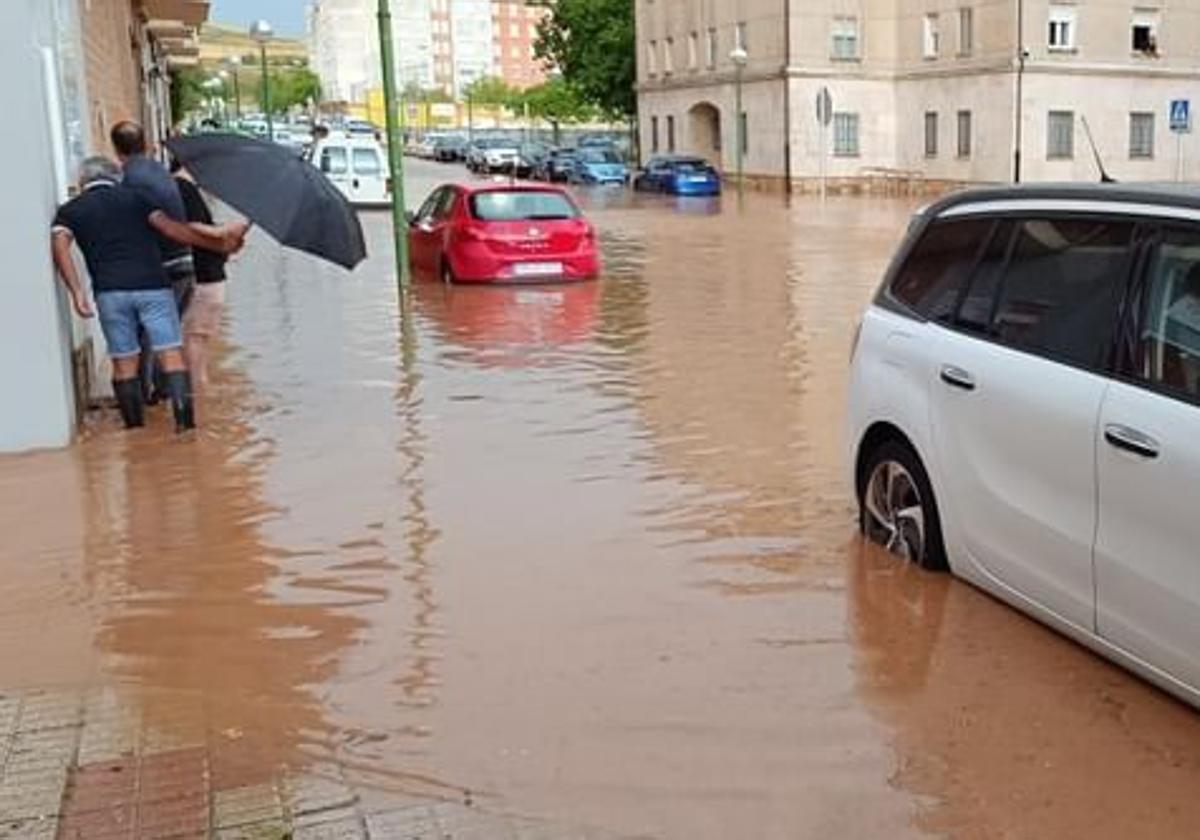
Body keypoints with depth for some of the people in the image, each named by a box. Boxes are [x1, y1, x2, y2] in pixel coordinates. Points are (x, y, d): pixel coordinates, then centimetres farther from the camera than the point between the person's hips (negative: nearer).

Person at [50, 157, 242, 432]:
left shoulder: (70, 210, 15)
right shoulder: (134, 197, 15)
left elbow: (60, 243, -3)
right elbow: (170, 228, 4)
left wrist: (76, 292, -11)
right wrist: (218, 244, 5)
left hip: (109, 291, 1)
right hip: (152, 285, -1)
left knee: (123, 363, 9)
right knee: (171, 355, -2)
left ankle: (135, 429, 10)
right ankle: (185, 422, -12)